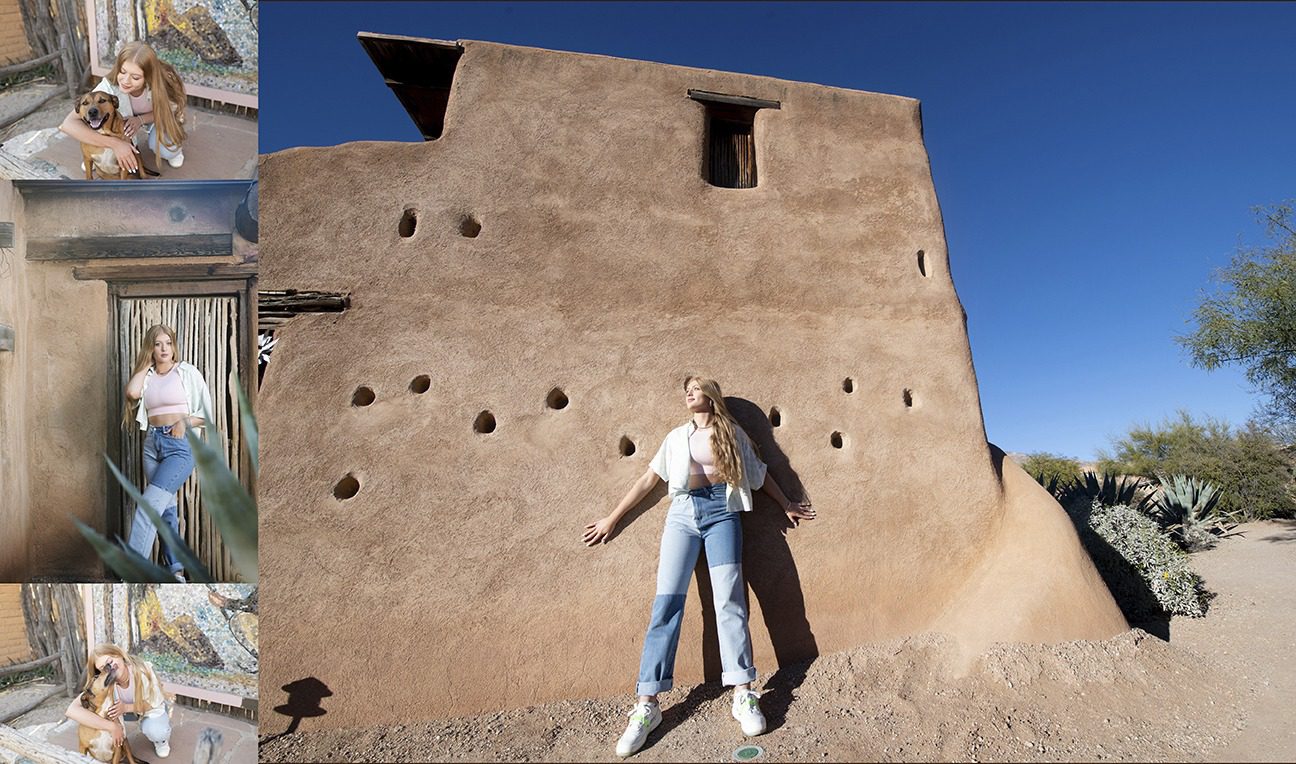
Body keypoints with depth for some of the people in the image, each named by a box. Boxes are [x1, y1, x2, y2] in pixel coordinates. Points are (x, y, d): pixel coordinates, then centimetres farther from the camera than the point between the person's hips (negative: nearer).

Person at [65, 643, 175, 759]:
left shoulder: (141, 669, -34)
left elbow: (155, 703, -23)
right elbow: (72, 710, -44)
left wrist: (126, 707, -38)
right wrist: (112, 727, -45)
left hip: (152, 706, -3)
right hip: (125, 707, 4)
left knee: (155, 731, -33)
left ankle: (160, 739, 5)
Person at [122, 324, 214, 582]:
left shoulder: (187, 372, 2)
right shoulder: (146, 376, 13)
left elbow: (208, 412, 4)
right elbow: (132, 392, -11)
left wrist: (185, 421, -13)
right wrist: (147, 364, 2)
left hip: (181, 445, -5)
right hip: (152, 443, 5)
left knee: (148, 505, -15)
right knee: (166, 507, 9)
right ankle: (176, 569, 17)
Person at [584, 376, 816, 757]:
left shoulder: (732, 433, 12)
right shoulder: (677, 436, 14)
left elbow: (759, 474, 21)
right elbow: (648, 479, 14)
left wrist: (786, 504, 25)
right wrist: (612, 519, 14)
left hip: (722, 511, 0)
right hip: (683, 513, 1)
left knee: (729, 600, -9)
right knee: (666, 603, -8)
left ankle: (743, 696, -3)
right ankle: (647, 705, -8)